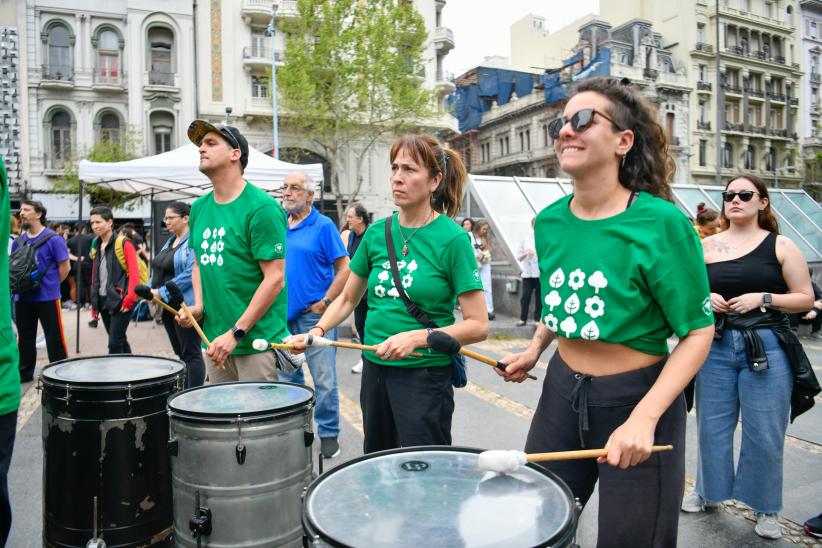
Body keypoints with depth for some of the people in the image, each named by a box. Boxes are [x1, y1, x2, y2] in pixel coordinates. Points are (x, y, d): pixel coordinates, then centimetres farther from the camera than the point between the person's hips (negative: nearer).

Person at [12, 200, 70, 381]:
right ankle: (24, 372, 26)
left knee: (54, 337, 1)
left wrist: (50, 285, -1)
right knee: (25, 337, 14)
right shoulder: (18, 241, 9)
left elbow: (64, 267, -7)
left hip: (47, 297, -6)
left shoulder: (53, 239, -9)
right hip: (22, 298, 6)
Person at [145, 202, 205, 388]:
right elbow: (159, 270, 20)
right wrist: (149, 289, 1)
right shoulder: (170, 241, 17)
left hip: (186, 306, -9)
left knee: (191, 353, -3)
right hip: (168, 306, 9)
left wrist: (162, 292, -20)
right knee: (179, 353, 14)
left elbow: (191, 274, -22)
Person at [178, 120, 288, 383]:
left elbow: (275, 278, -16)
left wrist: (236, 332, -18)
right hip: (215, 339, 7)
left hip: (256, 341, -6)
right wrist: (198, 306, 3)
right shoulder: (199, 208, 10)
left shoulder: (261, 208, -12)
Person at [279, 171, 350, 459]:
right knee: (288, 377, 16)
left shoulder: (323, 226, -6)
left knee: (324, 380, -1)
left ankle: (329, 433, 14)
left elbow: (344, 268, -8)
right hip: (283, 314, 6)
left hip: (314, 314, -6)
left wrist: (325, 302, -13)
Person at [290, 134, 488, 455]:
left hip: (425, 376, -5)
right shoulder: (377, 233, 2)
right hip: (375, 371, 6)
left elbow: (478, 325, -13)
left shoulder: (452, 239, -12)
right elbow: (347, 299, 12)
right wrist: (318, 330, -4)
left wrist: (416, 337, -23)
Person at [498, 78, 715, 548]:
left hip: (639, 398, -5)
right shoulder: (550, 221, -1)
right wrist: (534, 350, 6)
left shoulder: (661, 223, -18)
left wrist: (645, 417, -26)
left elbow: (698, 332, -15)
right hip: (562, 390, 5)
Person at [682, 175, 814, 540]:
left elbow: (805, 298, 0)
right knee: (712, 425, 12)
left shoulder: (780, 246, 1)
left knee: (764, 433, 5)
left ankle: (765, 507, 25)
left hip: (767, 348, -2)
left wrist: (763, 298, -15)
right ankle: (706, 490, 33)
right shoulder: (706, 246, 7)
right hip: (715, 345, 2)